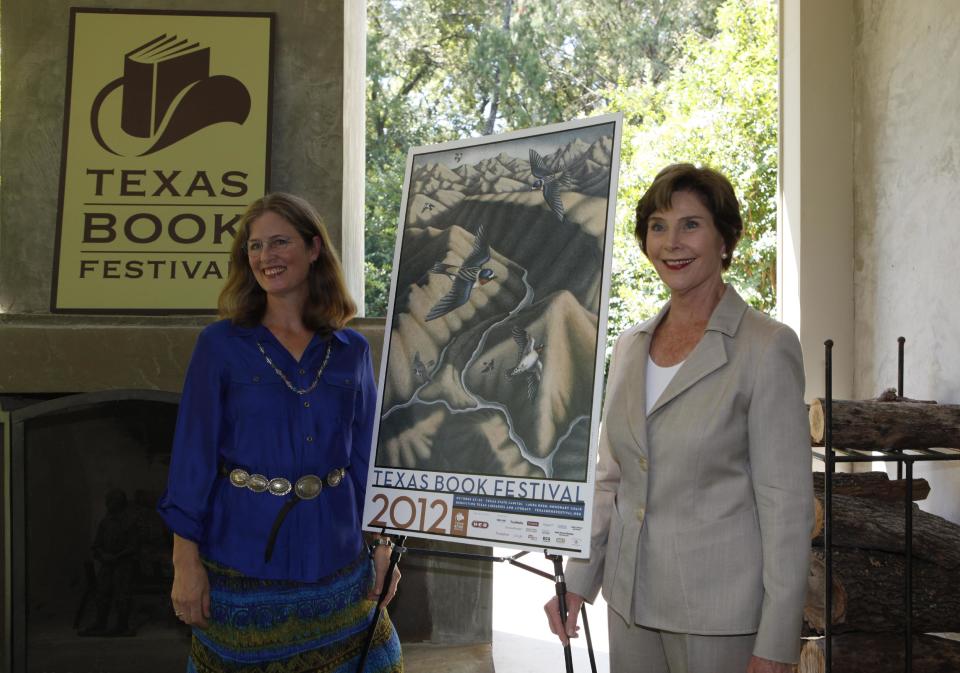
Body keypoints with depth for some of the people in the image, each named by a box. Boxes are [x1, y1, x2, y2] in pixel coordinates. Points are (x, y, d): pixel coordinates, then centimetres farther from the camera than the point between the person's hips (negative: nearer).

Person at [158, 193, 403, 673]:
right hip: (242, 558, -2)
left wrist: (382, 548, 4)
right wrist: (186, 560, -9)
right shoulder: (221, 344, -4)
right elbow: (193, 455, -5)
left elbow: (365, 457, 8)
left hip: (333, 558, 3)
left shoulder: (352, 351, 4)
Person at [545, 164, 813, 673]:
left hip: (719, 612, -5)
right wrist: (577, 581, 8)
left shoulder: (766, 348, -11)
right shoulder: (630, 346, 8)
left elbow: (787, 502, -13)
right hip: (630, 601, 6)